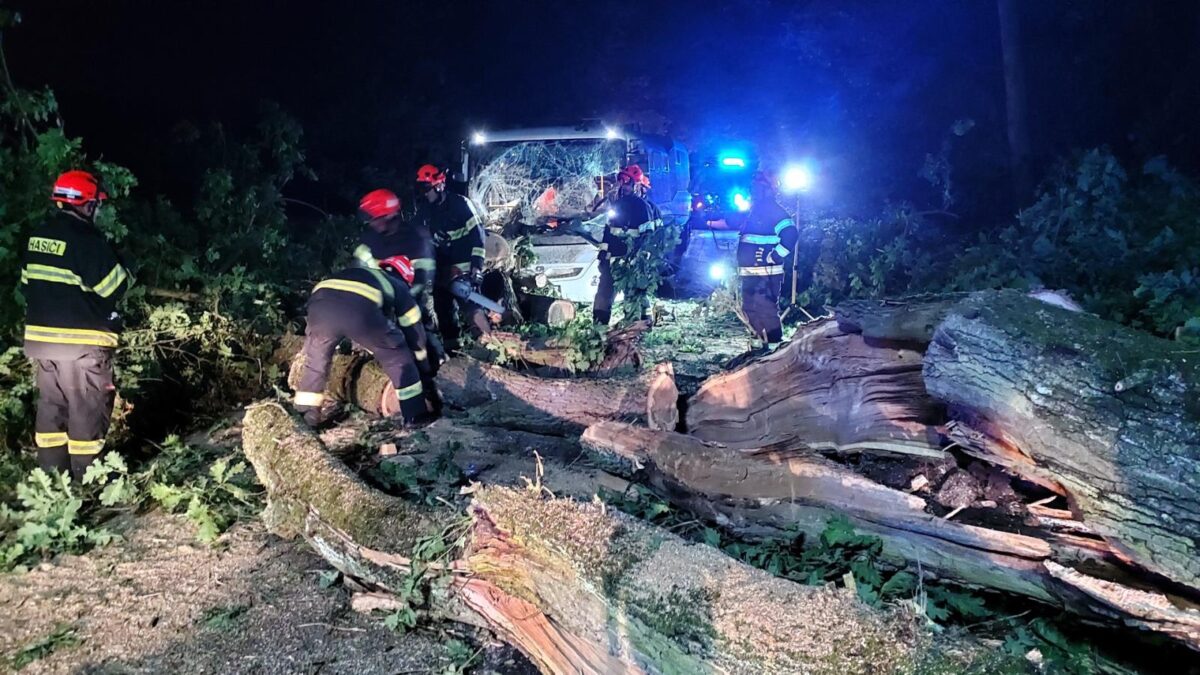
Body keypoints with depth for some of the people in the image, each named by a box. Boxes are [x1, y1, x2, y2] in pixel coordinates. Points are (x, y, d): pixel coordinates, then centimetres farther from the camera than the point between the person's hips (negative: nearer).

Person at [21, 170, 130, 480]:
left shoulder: (37, 236, 8)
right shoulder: (86, 239, -16)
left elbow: (27, 282, 14)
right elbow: (114, 287, -14)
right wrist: (124, 273, 5)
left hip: (40, 336, 8)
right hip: (82, 341, -8)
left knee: (51, 406, 16)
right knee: (87, 410, 1)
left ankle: (50, 474, 21)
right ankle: (86, 477, 4)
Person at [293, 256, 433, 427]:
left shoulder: (357, 273, 46)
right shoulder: (399, 288, 34)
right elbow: (414, 331, 36)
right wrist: (424, 371, 48)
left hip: (320, 302, 4)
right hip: (360, 307, -4)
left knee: (315, 361, 29)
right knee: (399, 358, 18)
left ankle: (306, 417, 32)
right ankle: (415, 417, 19)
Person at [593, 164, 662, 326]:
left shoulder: (643, 206, -9)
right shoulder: (618, 204, 16)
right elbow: (609, 229, 22)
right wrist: (603, 250, 18)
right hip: (613, 258, 7)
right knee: (604, 291, 6)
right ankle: (598, 323, 11)